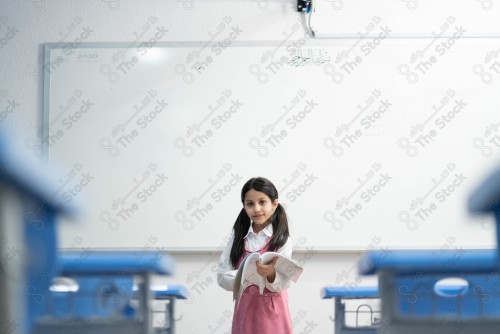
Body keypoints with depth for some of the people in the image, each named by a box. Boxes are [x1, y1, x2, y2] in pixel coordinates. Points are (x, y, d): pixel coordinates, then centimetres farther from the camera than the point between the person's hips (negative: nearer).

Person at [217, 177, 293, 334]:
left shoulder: (281, 239, -6)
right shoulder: (238, 236, 2)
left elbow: (283, 284, -10)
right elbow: (222, 276, -3)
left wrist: (271, 274, -29)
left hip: (271, 312, -2)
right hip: (244, 309, 2)